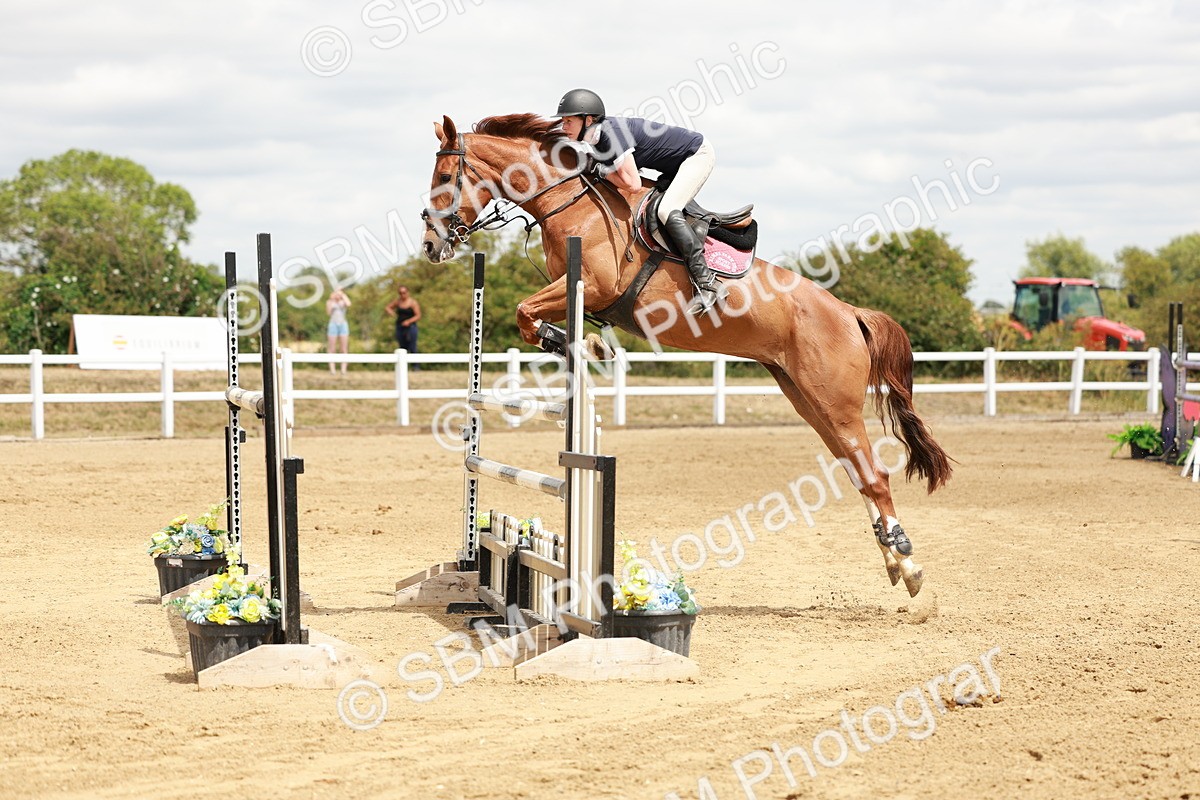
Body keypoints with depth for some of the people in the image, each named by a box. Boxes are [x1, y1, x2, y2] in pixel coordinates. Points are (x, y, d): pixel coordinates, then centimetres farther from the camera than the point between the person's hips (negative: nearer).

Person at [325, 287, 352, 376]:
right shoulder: (330, 302, 5)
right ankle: (332, 369, -3)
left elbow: (348, 304, -17)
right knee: (332, 349, -3)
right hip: (333, 324, -1)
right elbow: (328, 312, -10)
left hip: (343, 324, 1)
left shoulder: (343, 301, 7)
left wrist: (342, 294, -10)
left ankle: (343, 369, -2)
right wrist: (331, 300, -13)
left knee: (344, 348, -3)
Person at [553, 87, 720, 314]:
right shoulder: (596, 140, 1)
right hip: (676, 164, 10)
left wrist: (602, 171, -18)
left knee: (667, 212, -26)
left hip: (698, 154, -10)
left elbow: (632, 184, -32)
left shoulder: (612, 133, -28)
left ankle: (706, 282, -25)